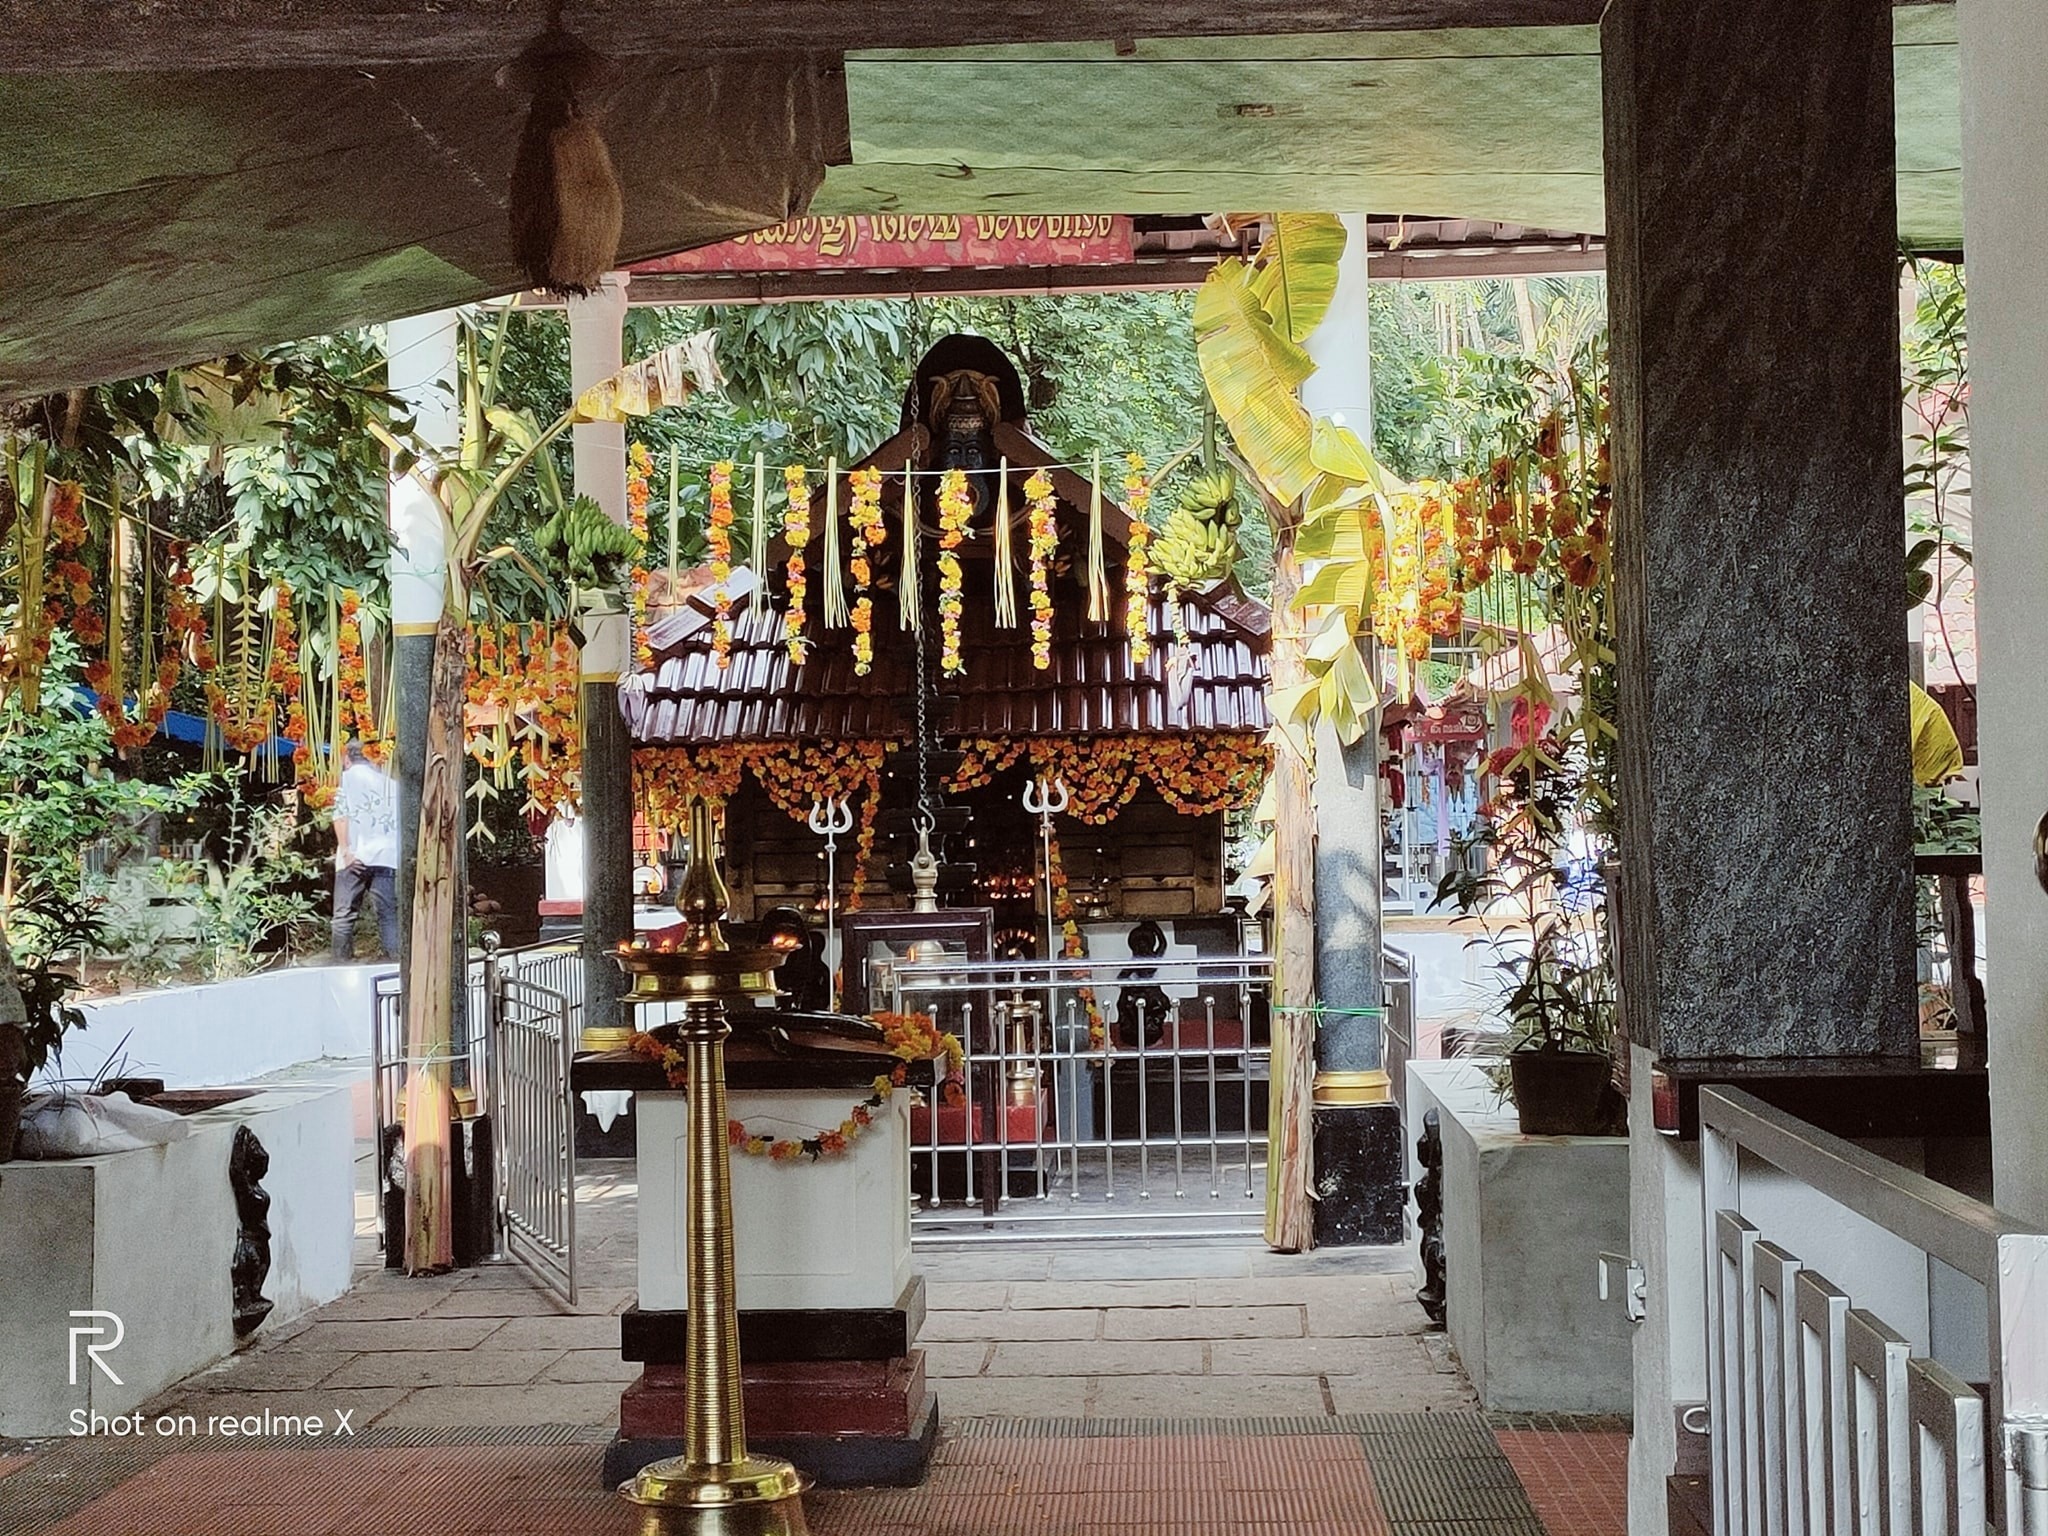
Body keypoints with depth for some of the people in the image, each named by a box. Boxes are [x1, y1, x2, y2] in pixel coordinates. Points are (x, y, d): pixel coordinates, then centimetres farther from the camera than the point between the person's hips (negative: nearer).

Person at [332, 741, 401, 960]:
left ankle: (342, 961, -6)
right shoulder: (389, 780, 19)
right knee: (388, 913, 2)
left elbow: (341, 814, -6)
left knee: (345, 914, 0)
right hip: (388, 856, 3)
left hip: (356, 857, -3)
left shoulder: (349, 776, 6)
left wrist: (345, 850, -10)